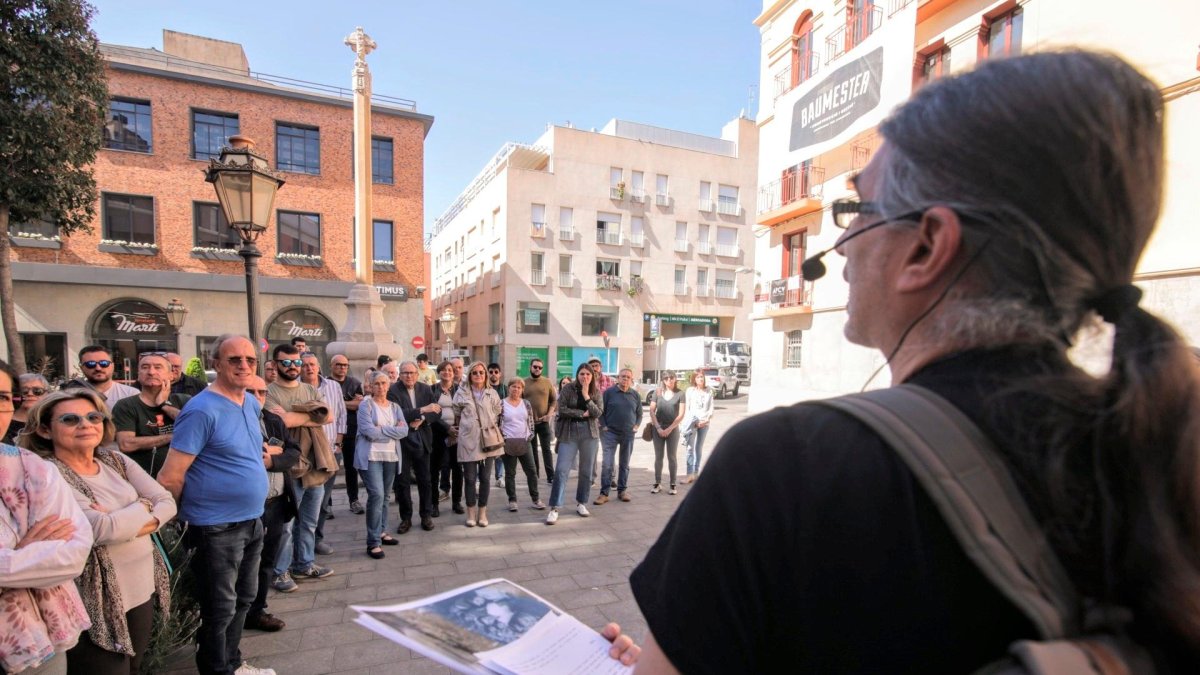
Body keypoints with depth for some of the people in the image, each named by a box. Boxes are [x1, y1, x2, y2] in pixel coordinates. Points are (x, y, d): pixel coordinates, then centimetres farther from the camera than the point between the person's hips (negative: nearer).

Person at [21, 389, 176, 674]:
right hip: (97, 602, -6)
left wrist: (125, 523, -17)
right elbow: (103, 529, -25)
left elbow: (167, 503, -1)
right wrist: (143, 507, -9)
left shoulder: (116, 461, 4)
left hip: (144, 588, 6)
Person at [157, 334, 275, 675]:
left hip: (252, 522, 8)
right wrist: (189, 513, -5)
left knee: (243, 599, 22)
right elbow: (170, 478, -18)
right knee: (220, 610, 8)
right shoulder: (202, 410, -20)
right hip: (216, 530, -8)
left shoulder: (252, 403, 4)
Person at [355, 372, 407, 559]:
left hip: (391, 457, 5)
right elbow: (369, 432, -15)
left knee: (384, 496, 13)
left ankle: (381, 532, 27)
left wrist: (381, 429, -11)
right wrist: (393, 430, -6)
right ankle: (373, 542, -7)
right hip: (371, 456, -5)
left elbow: (404, 431, -3)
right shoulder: (365, 405, -3)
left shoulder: (395, 407, 11)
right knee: (376, 495, -14)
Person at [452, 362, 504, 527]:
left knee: (485, 478, 6)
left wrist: (493, 429, 8)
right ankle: (471, 513, 16)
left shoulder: (492, 393, 6)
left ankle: (482, 512, 17)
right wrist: (462, 428, 12)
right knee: (470, 478, 3)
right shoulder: (461, 392, 2)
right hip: (468, 440, -1)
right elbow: (456, 414, 11)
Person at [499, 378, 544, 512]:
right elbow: (497, 424, -4)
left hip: (524, 442, 3)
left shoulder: (526, 403, 7)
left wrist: (529, 437, -1)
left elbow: (531, 422, 9)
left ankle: (536, 499, 14)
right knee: (510, 473, 5)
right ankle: (512, 500, 16)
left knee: (532, 471, 4)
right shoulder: (501, 404, -3)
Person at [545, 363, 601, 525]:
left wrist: (586, 396, -15)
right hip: (569, 433, -2)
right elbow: (562, 409, -12)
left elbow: (598, 412, -7)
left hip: (589, 433, 3)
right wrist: (583, 413, -11)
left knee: (586, 470, 9)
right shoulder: (568, 389, -3)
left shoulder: (596, 392, 4)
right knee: (561, 470, -6)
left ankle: (581, 503, 24)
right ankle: (554, 508, -1)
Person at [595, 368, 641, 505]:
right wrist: (604, 426, -8)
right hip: (610, 432, -3)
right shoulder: (609, 392, -3)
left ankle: (622, 491, 23)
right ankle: (604, 493, 1)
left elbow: (639, 413, 14)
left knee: (625, 464, 12)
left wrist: (636, 426, 2)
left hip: (629, 434, 3)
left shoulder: (635, 395, 6)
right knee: (607, 464, -6)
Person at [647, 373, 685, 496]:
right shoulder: (657, 393, 3)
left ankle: (673, 485, 11)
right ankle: (658, 483, 15)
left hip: (673, 429, -1)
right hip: (658, 428, 1)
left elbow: (681, 415, -6)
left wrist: (669, 429, -11)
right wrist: (658, 428, -9)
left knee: (672, 457, 4)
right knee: (658, 457, 6)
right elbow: (652, 411, 0)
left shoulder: (680, 394, -1)